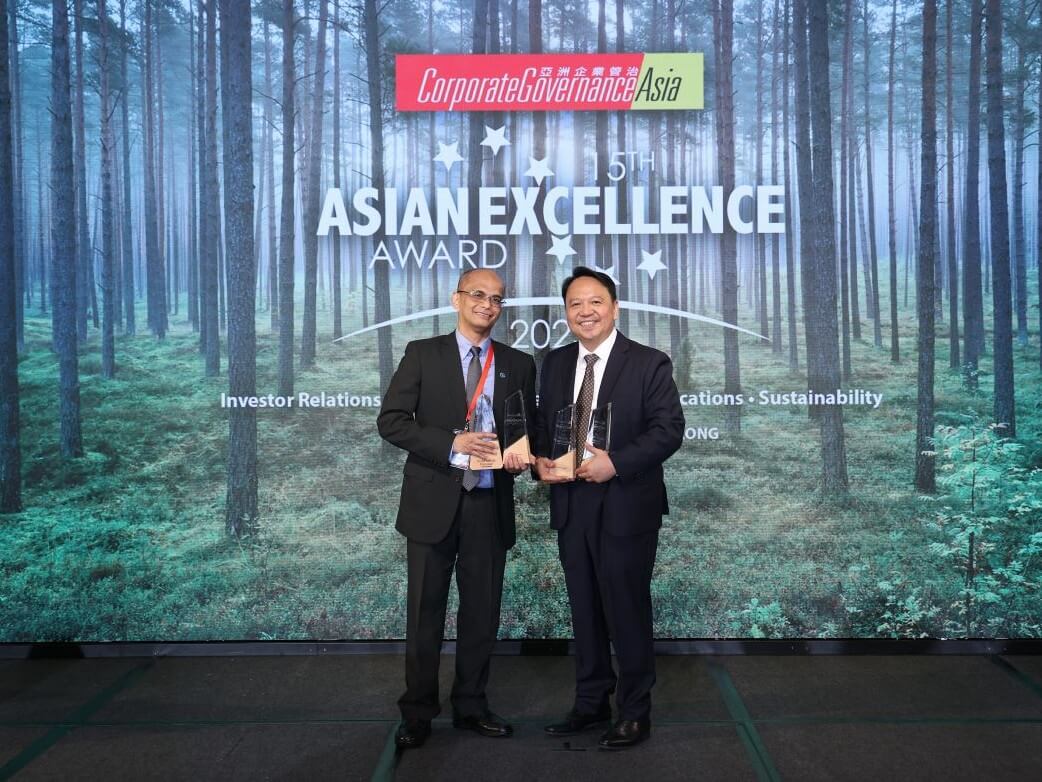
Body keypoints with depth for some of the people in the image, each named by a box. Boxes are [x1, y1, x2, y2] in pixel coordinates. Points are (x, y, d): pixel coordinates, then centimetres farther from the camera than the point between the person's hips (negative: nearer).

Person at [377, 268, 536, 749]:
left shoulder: (518, 364, 9)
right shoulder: (423, 353, 1)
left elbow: (529, 428, 14)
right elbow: (391, 421, -6)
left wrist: (521, 454, -9)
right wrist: (452, 443, -18)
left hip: (490, 505, 3)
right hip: (433, 502, -2)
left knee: (482, 612, 11)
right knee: (425, 612, 6)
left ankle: (471, 706, 28)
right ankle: (417, 712, 22)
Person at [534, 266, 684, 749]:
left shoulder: (649, 363, -6)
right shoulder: (554, 363, 10)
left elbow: (669, 429, -12)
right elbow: (542, 424, 15)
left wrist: (616, 463, -22)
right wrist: (541, 461, -6)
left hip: (625, 507, -5)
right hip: (570, 506, 5)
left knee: (627, 612, 5)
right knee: (584, 611, 15)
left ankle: (634, 713, 22)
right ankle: (590, 704, 31)